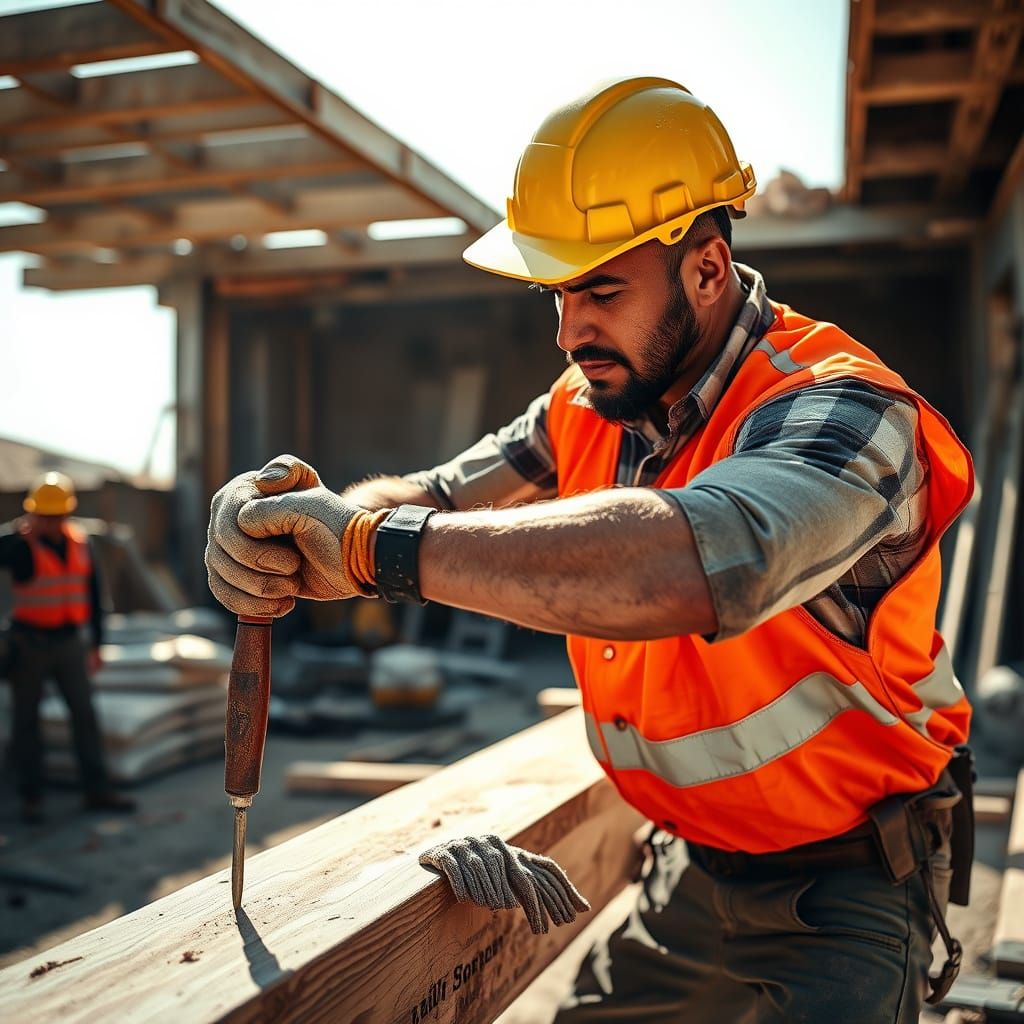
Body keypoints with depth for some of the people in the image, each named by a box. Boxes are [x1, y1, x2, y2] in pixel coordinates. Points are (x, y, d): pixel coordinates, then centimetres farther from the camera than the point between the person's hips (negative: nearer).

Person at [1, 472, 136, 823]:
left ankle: (97, 791, 12)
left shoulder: (80, 542, 3)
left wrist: (96, 643, 12)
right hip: (30, 642, -4)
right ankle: (31, 797, 14)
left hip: (69, 641, 4)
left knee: (84, 714, 5)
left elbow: (92, 593, 11)